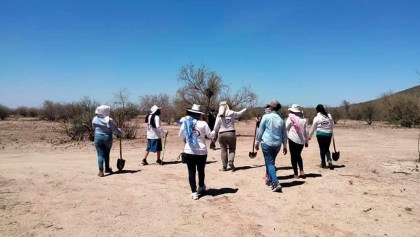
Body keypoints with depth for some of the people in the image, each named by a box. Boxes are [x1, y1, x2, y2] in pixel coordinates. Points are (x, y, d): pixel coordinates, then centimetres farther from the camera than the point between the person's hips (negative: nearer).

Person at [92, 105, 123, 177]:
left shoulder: (95, 119, -3)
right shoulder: (109, 120, -12)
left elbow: (94, 128, 11)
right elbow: (114, 130, -9)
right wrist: (120, 133, 8)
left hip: (98, 137, 1)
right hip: (107, 137, -1)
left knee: (100, 154, 2)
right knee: (106, 154, 17)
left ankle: (101, 171, -7)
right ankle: (107, 168, 33)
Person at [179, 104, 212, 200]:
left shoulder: (185, 123, -2)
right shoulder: (203, 123, -10)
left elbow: (181, 135, 8)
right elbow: (210, 135, -5)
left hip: (189, 151, 1)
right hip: (201, 151, -1)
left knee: (191, 172, 5)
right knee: (201, 170, 19)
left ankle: (194, 192, 3)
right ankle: (201, 187, 37)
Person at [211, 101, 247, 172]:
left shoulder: (219, 116, -5)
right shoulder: (232, 114, 0)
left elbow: (216, 127, -3)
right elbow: (239, 113, 20)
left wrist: (213, 133, 15)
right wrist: (244, 110, 41)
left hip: (222, 134, 0)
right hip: (231, 133, 0)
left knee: (223, 150, 9)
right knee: (232, 149, 13)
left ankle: (224, 166, 12)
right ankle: (231, 161, -10)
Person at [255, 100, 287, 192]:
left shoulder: (266, 117, -6)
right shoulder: (281, 120, 7)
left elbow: (260, 130, -3)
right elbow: (284, 134, 12)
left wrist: (257, 142, 7)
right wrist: (285, 146, 20)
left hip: (267, 143, -5)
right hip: (277, 145, 5)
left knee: (270, 163, -3)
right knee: (271, 162, 21)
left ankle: (276, 183, -15)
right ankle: (270, 180, 30)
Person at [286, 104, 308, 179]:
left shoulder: (290, 118, -6)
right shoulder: (303, 119, 8)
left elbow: (285, 129, -4)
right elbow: (306, 131, 9)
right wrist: (306, 141, 16)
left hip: (293, 140, -5)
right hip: (301, 141, 5)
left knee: (293, 156, 5)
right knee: (298, 155, 21)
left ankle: (295, 174, 6)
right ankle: (301, 171, 10)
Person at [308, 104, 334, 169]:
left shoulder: (317, 118, -7)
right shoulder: (329, 116, 3)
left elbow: (313, 128, -2)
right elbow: (332, 125, 11)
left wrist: (309, 136, 8)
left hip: (320, 134, -3)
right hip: (328, 134, 3)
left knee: (322, 149, 7)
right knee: (327, 149, 13)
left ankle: (323, 164, 12)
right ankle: (329, 160, -7)